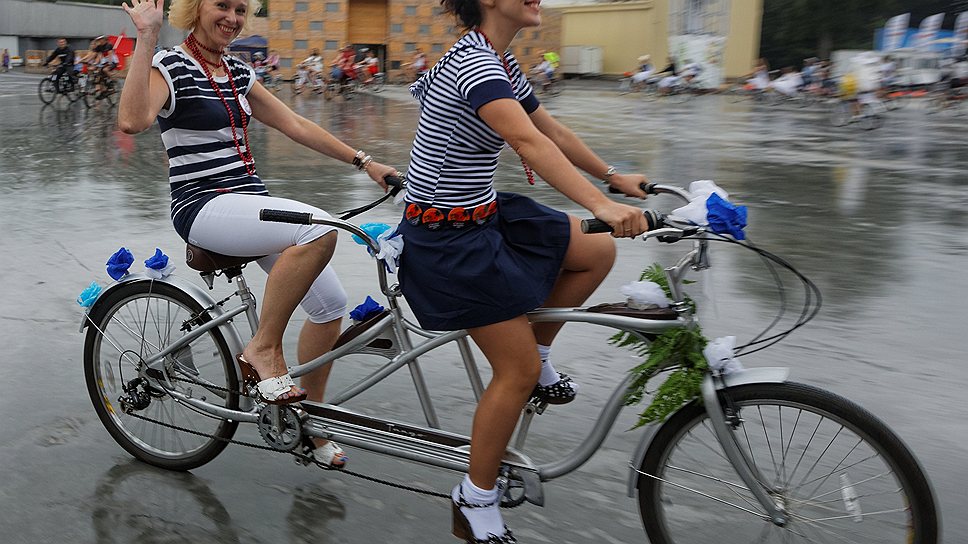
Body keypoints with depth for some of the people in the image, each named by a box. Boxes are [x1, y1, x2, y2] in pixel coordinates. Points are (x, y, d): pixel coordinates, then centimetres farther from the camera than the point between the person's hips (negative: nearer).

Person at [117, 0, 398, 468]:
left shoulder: (239, 74, 16)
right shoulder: (171, 66, -7)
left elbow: (296, 125, 18)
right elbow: (132, 121, -27)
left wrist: (365, 162, 15)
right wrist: (146, 38, -26)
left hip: (251, 202, 8)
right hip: (202, 206, -8)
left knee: (331, 304, 0)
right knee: (319, 228, -32)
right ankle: (263, 349, -16)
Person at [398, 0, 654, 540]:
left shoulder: (501, 62, 8)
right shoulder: (473, 63, -22)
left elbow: (552, 129, 17)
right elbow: (529, 141, -37)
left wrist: (614, 177, 19)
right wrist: (601, 205, -45)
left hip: (485, 213, 9)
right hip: (447, 237, -9)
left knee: (598, 252, 4)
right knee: (519, 371, -5)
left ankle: (539, 356, 18)